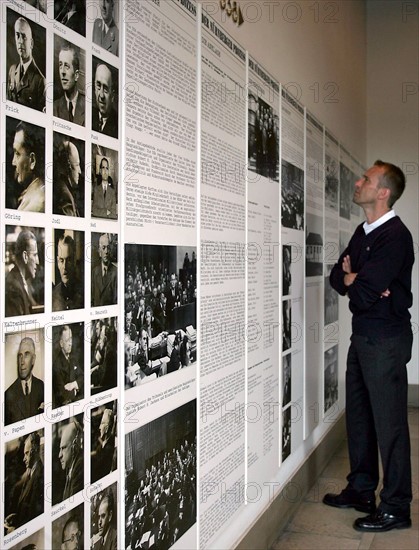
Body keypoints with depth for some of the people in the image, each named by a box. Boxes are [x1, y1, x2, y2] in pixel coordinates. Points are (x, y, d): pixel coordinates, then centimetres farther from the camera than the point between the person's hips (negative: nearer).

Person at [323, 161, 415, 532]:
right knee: (359, 415, 17)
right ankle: (361, 490, 32)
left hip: (386, 338, -9)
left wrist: (352, 279, -3)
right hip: (363, 335, 9)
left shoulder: (395, 236, -17)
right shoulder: (363, 232, 12)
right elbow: (337, 277, 9)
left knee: (389, 422, 0)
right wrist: (357, 280, -11)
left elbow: (364, 291, -24)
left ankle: (396, 508, 13)